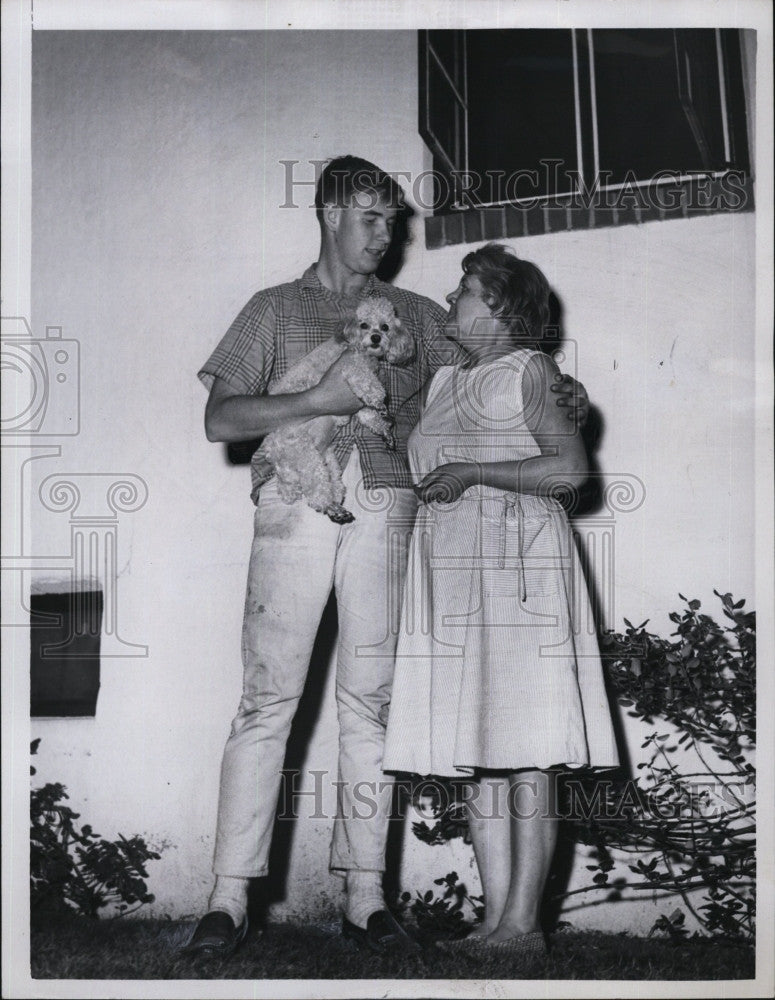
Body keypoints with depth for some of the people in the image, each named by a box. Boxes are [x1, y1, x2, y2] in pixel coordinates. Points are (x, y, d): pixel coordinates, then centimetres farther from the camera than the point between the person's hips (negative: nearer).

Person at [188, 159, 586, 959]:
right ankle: (230, 898, -3)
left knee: (370, 700, 0)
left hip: (383, 511, 2)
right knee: (267, 698, -7)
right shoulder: (275, 309, 15)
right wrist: (320, 398, -8)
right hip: (295, 506, -2)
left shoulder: (417, 316, 21)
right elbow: (220, 419, 5)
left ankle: (364, 897, 4)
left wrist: (558, 391, 0)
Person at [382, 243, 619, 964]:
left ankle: (523, 924, -3)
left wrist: (471, 473, -11)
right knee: (475, 754, 4)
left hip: (517, 567, -7)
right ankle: (495, 918, 9)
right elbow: (414, 466, 28)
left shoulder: (528, 370, 0)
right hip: (450, 570, 7)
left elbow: (570, 469, -10)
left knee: (525, 755, -6)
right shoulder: (444, 380, 20)